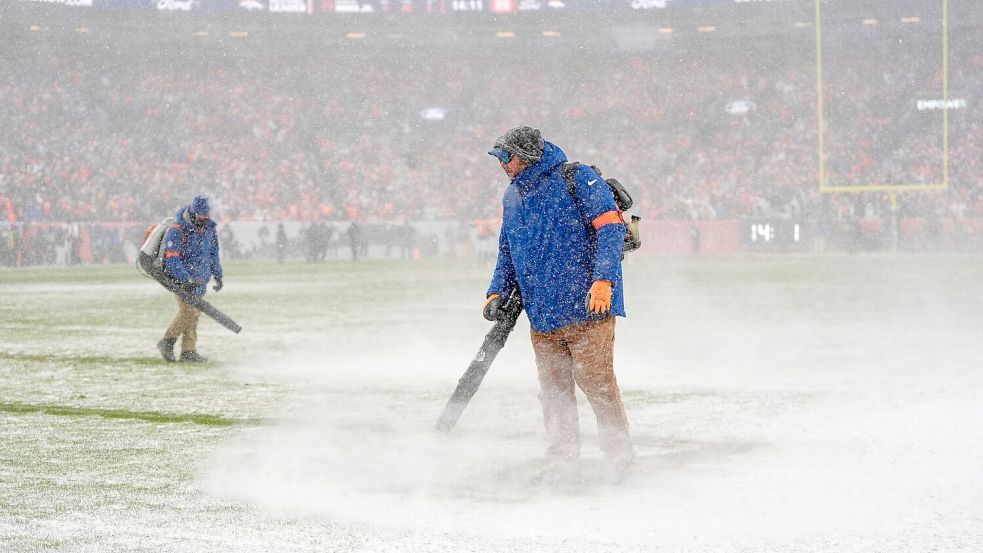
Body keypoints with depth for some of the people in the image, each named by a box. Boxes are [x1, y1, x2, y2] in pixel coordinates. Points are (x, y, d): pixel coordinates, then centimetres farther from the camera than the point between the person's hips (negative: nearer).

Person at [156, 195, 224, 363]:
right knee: (188, 310, -19)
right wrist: (188, 279, -31)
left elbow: (214, 253, 19)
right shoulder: (177, 231, -18)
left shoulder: (209, 229, 5)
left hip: (199, 279, 7)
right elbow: (172, 260, -23)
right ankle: (167, 342, -7)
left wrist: (218, 276, 21)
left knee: (195, 313, 3)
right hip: (180, 277, -7)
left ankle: (188, 351, 6)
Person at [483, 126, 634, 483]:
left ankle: (620, 453, 6)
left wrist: (603, 279, -21)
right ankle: (562, 461, 12)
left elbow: (610, 225, -13)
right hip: (541, 314, 7)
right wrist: (498, 292, 12)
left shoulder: (577, 180, -7)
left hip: (588, 306, -7)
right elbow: (507, 251, 26)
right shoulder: (512, 197, 16)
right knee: (553, 390, 5)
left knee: (596, 382, -7)